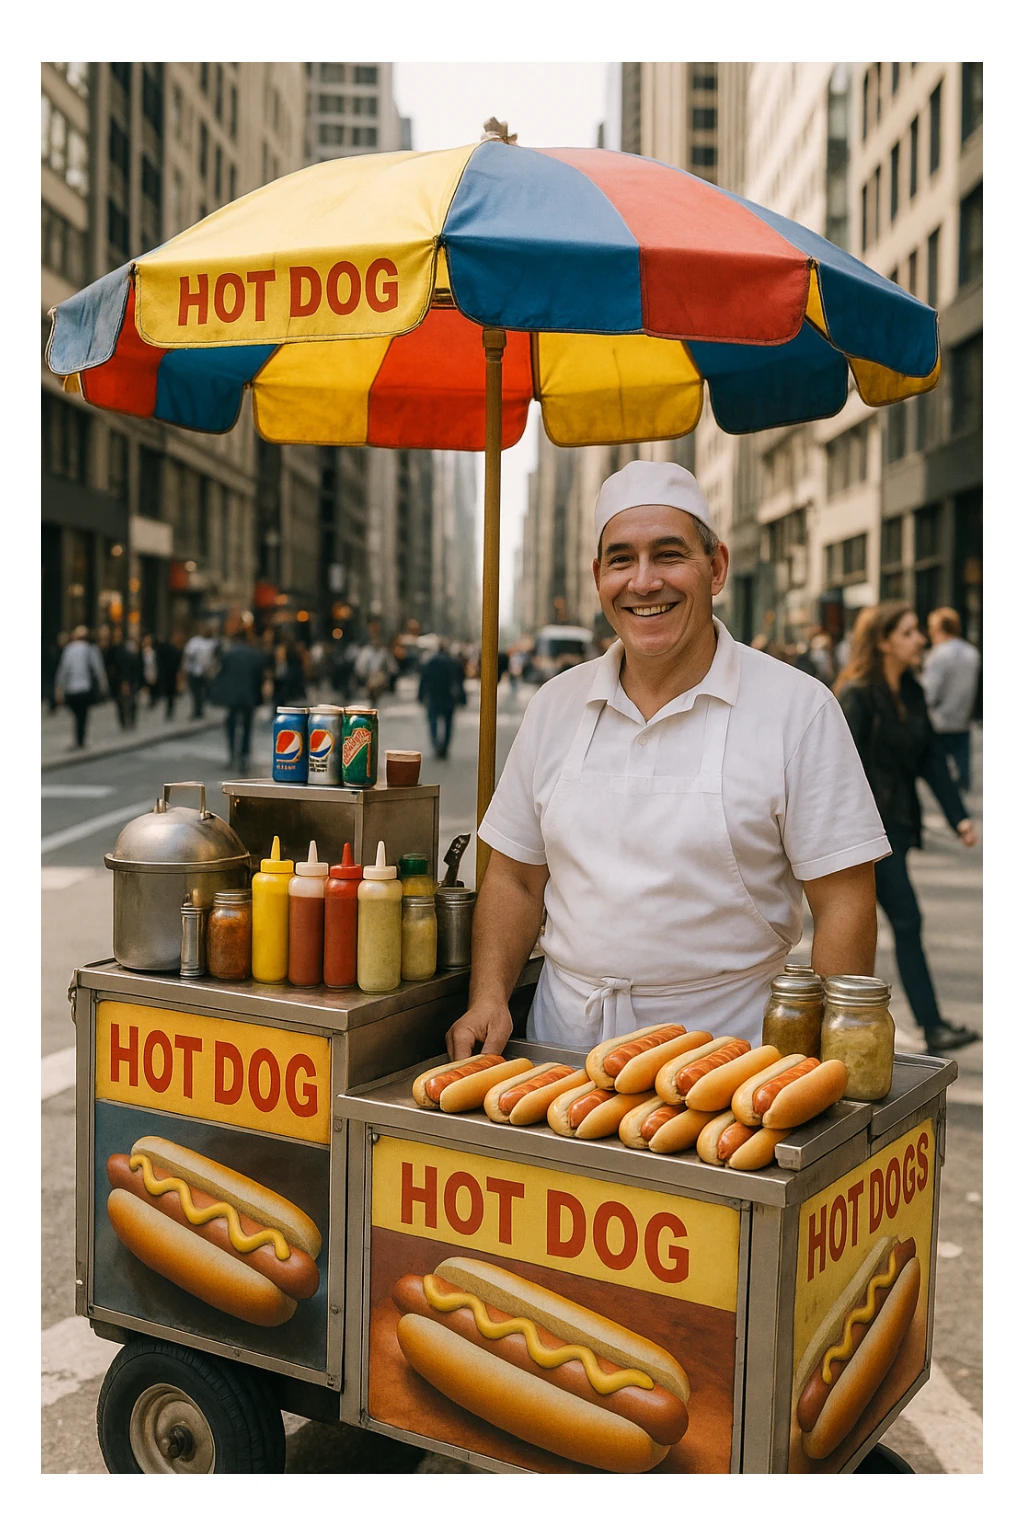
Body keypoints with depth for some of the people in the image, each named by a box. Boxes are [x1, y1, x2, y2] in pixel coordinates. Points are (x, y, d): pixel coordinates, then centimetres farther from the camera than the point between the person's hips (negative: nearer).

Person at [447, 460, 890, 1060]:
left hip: (726, 1041, -3)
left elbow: (844, 904, -5)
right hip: (566, 1037, 3)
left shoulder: (798, 708, -3)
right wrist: (489, 998, 0)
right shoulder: (555, 705, 9)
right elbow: (515, 878, 15)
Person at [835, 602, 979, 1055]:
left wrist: (958, 816, 4)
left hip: (898, 823, 8)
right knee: (907, 922, -7)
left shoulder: (911, 691, 10)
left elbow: (931, 757, 11)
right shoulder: (857, 694, -14)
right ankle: (931, 1028, -3)